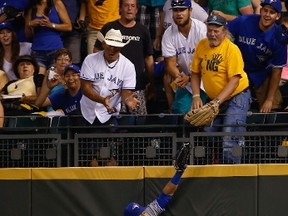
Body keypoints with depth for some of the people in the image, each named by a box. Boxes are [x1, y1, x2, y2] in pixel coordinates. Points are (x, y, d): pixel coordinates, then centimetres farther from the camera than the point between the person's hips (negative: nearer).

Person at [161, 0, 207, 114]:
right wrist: (178, 77, -27)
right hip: (184, 79, 3)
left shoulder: (202, 29, -16)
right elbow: (170, 63, -6)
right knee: (180, 110, -5)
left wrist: (189, 78, -24)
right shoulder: (168, 34, -5)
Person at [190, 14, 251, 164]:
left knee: (230, 140, -14)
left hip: (236, 97, -6)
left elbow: (234, 80, -20)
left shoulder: (232, 49, -16)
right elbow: (195, 73, 9)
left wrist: (217, 101, -26)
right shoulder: (202, 45, 2)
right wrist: (196, 96, -5)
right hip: (213, 99, 6)